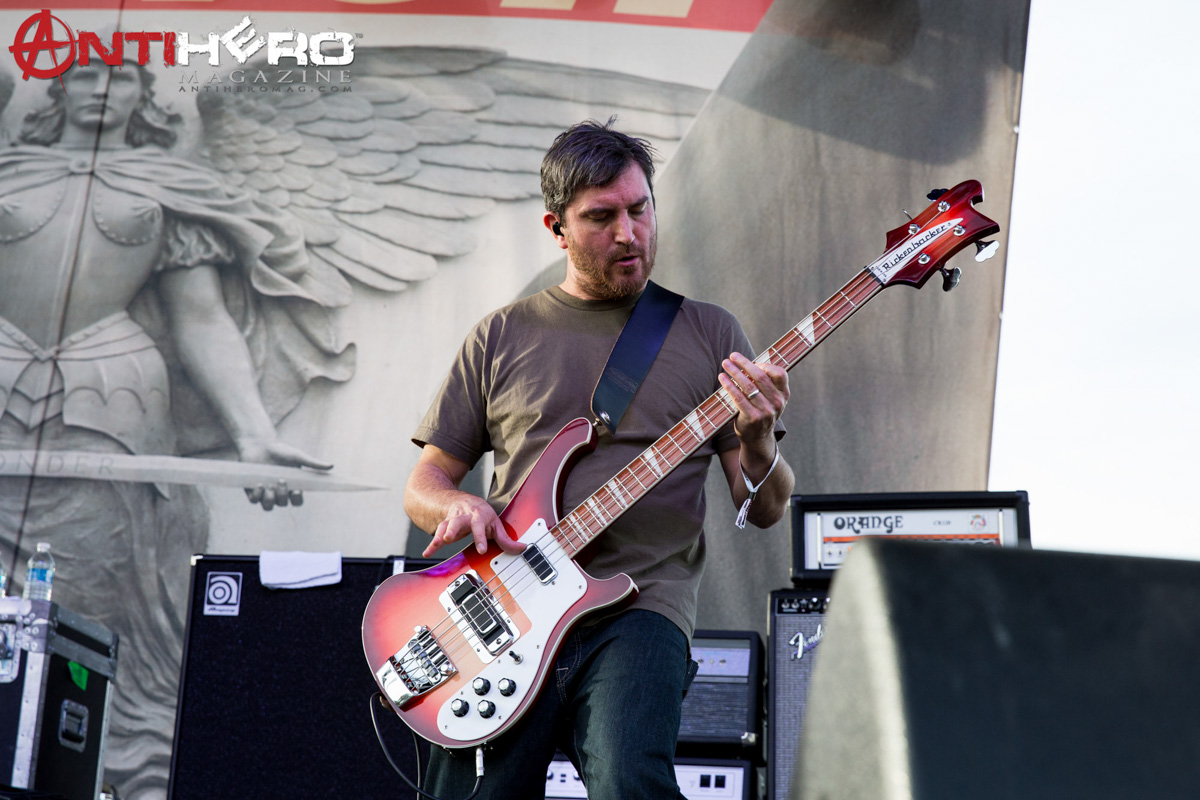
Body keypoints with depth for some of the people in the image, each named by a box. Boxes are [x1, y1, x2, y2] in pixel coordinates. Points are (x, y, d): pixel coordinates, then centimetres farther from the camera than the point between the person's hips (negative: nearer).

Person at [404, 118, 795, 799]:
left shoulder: (709, 333, 13)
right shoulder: (503, 336, 15)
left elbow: (766, 510, 10)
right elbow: (424, 482, 18)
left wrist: (757, 441, -12)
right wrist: (458, 506, -6)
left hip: (641, 605, -2)